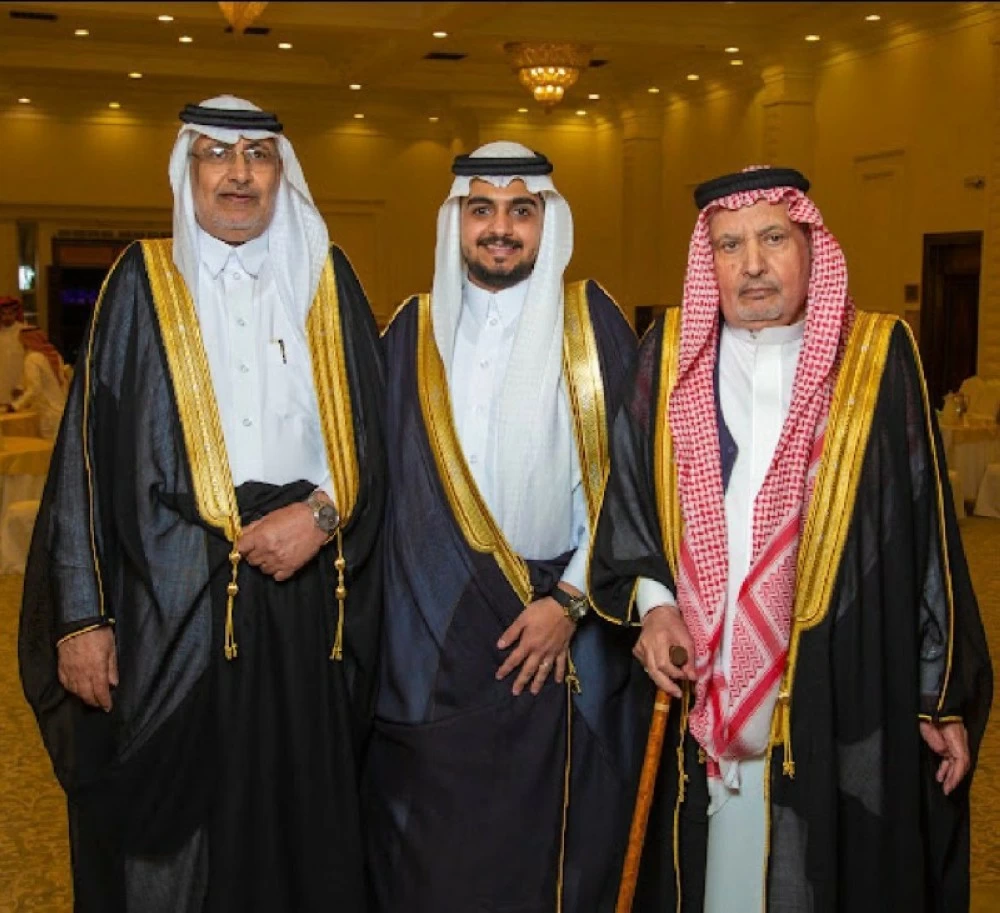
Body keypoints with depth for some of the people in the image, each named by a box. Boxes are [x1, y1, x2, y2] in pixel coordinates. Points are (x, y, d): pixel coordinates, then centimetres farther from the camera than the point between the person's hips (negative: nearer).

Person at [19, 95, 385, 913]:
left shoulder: (326, 282, 9)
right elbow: (89, 453, 0)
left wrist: (322, 512, -10)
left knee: (303, 816, 6)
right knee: (172, 823, 4)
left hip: (305, 593, 2)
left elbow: (373, 433, 9)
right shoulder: (145, 284, 4)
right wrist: (84, 616, -6)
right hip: (173, 603, -1)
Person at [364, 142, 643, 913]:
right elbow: (379, 479, 7)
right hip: (434, 639, 2)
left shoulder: (592, 325, 0)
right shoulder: (413, 333, 7)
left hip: (561, 635, -1)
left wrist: (570, 599, -9)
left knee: (555, 848, 7)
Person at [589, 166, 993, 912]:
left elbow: (927, 535, -1)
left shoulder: (878, 359, -1)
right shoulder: (670, 356, 5)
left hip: (843, 695, -1)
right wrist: (652, 601, -6)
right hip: (697, 690, 2)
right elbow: (627, 496, 10)